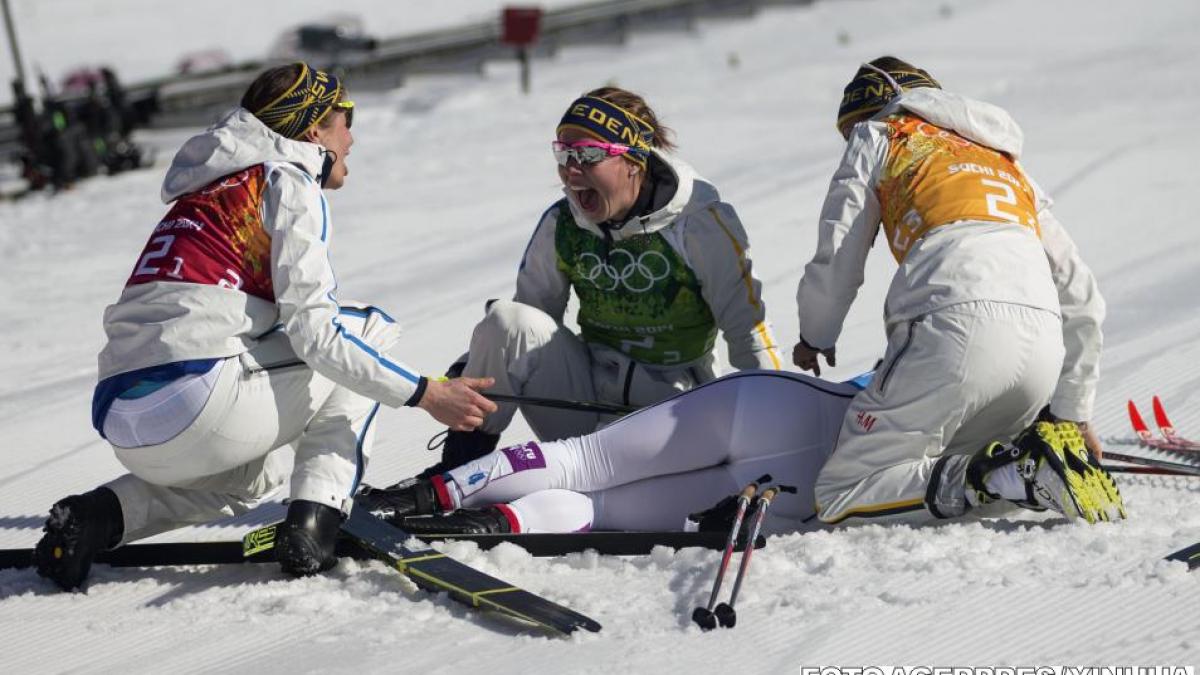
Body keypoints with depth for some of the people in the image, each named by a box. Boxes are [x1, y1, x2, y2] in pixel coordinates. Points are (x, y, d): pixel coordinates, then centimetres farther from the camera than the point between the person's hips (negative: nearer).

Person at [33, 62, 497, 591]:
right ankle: (314, 518, -2)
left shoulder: (209, 191, 27)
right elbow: (312, 330, -8)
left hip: (120, 421, 8)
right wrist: (425, 393, -3)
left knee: (259, 474, 39)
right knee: (372, 326, 11)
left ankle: (102, 515, 11)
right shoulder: (288, 181, 2)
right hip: (197, 403, -8)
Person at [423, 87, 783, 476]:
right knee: (507, 320, -23)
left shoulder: (700, 224, -12)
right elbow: (531, 315, 8)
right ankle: (456, 469, -15)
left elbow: (748, 328, -7)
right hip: (586, 392, 4)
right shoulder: (561, 225, -1)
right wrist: (467, 375, -6)